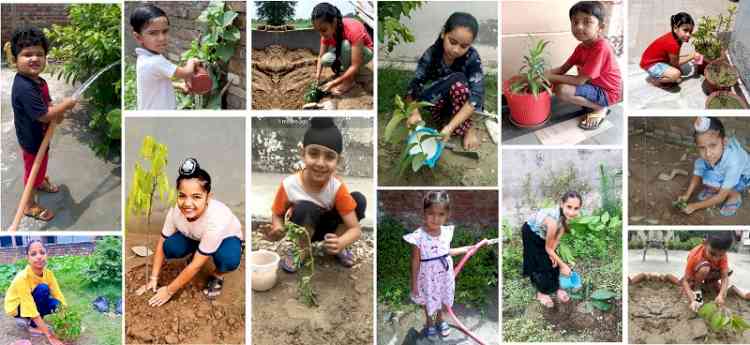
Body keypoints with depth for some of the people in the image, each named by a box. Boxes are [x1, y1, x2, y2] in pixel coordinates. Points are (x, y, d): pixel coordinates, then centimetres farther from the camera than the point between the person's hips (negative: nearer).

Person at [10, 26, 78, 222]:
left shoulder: (39, 82, -4)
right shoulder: (24, 88, -34)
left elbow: (47, 104, 12)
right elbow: (43, 116, -33)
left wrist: (57, 112, -10)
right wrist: (65, 105, -21)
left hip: (40, 134, 9)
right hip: (31, 138, -9)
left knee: (41, 164, 32)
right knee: (33, 168, 10)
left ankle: (41, 182, 59)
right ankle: (30, 205, 28)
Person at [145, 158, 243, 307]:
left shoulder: (215, 221, -43)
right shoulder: (176, 210, -31)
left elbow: (197, 265, -35)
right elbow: (162, 244, -14)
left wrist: (169, 291, -28)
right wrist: (153, 278, -14)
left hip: (226, 238, -4)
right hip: (194, 237, 4)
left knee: (228, 260, -36)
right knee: (170, 247, -24)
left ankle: (217, 275, 0)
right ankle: (196, 253, 9)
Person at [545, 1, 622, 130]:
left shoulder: (601, 48, -29)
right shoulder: (582, 47, 0)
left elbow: (580, 80, -29)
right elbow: (563, 69, 2)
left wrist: (550, 77, -25)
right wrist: (544, 73, -17)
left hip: (607, 92, -9)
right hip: (593, 85, 9)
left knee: (562, 90, -25)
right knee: (557, 83, 3)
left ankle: (600, 108, -6)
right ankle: (591, 102, 8)